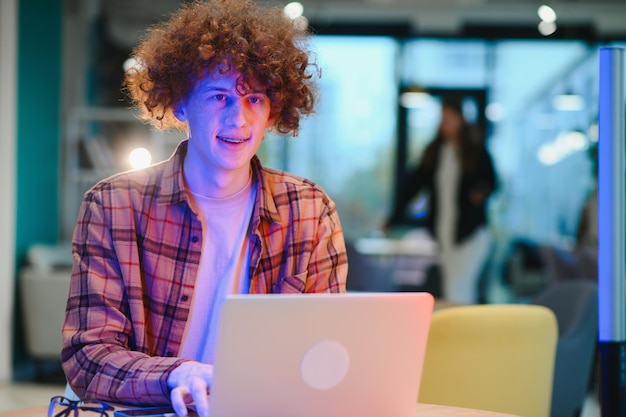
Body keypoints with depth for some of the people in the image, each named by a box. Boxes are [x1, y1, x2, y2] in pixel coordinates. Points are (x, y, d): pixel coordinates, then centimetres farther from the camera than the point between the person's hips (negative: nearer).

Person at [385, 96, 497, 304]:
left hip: (470, 232, -5)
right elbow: (414, 183, 8)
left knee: (457, 289, -12)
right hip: (443, 231, 5)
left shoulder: (476, 150, -2)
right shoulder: (434, 150, 9)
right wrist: (395, 217, 4)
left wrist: (482, 191, -22)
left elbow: (491, 180, 2)